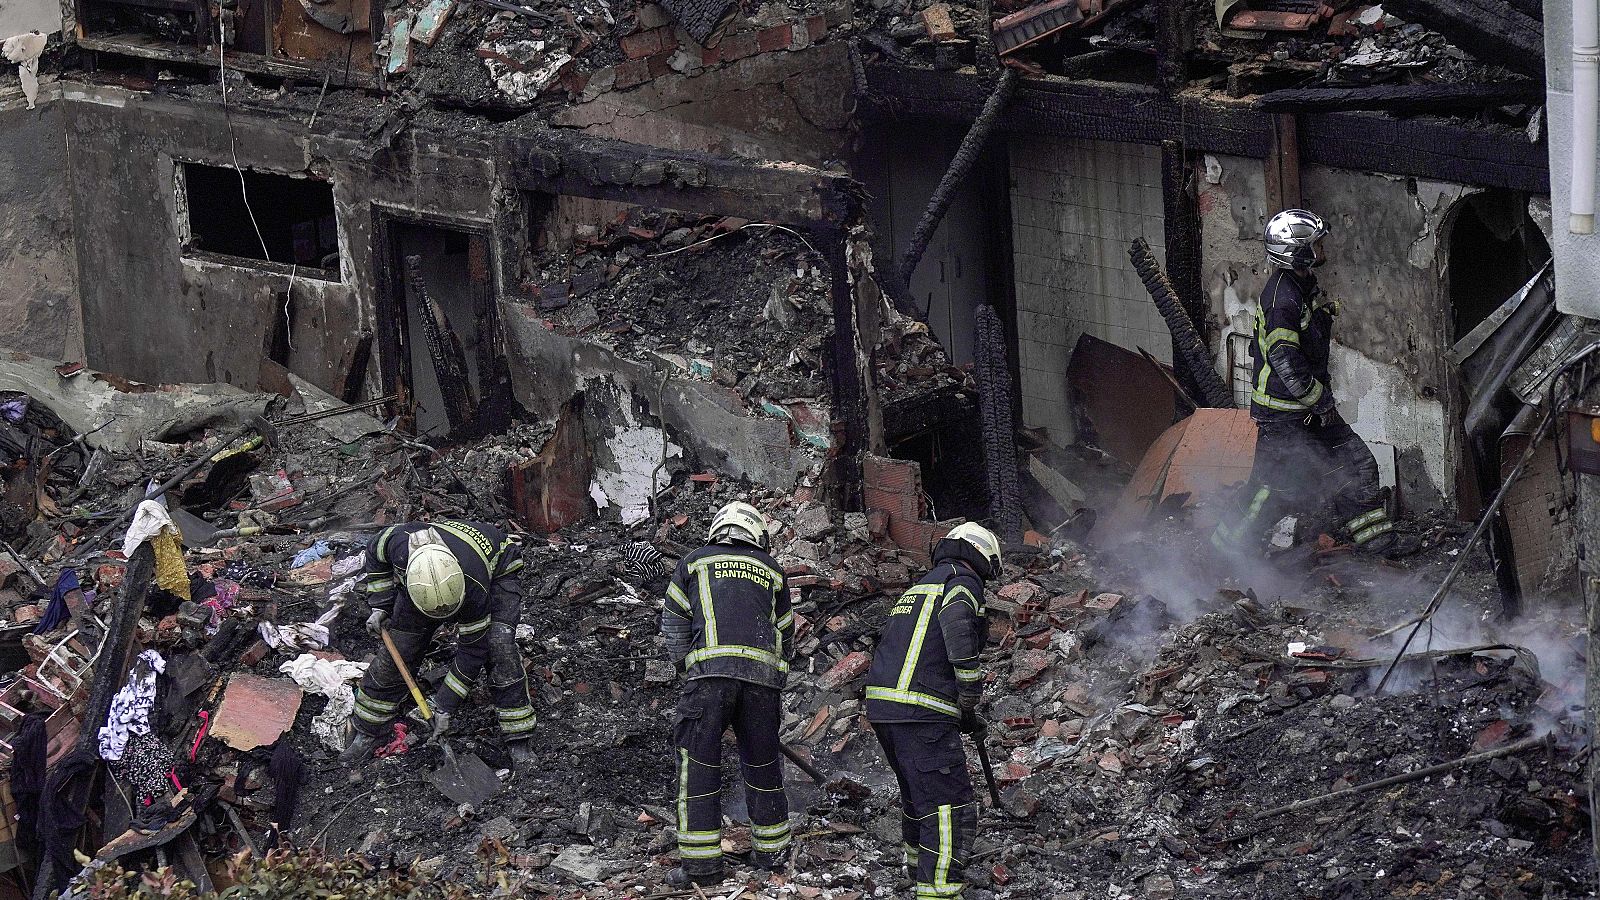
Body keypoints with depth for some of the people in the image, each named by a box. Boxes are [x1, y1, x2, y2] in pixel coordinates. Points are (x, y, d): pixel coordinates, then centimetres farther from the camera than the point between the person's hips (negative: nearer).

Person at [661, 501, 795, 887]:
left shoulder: (694, 562, 18)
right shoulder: (771, 570, 23)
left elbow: (673, 624, 14)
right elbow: (785, 635, 26)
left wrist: (685, 667, 23)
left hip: (709, 670, -2)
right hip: (764, 673, 2)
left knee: (698, 764, 0)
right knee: (762, 762, 15)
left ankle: (701, 862, -4)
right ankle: (772, 850, 23)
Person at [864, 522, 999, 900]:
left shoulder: (916, 589, 26)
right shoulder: (962, 582, -1)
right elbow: (958, 631, -21)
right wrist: (969, 703, -12)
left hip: (881, 702, 9)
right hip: (922, 712, -9)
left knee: (916, 789, 29)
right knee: (950, 806, -8)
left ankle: (916, 861, 46)